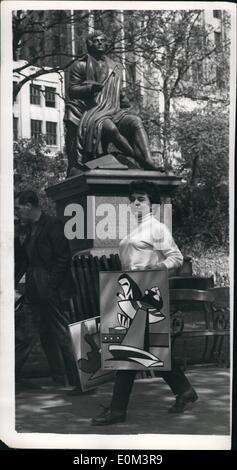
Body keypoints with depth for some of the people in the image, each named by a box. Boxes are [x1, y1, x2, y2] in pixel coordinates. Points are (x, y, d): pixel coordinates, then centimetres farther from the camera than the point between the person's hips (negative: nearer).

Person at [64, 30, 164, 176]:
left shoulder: (115, 67, 25)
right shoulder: (81, 65, 10)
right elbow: (72, 90, 3)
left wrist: (124, 99, 12)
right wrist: (90, 88, -15)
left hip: (114, 112, 5)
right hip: (91, 113, -4)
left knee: (136, 121, -26)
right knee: (111, 128, -36)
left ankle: (148, 161, -38)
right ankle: (139, 158, -26)